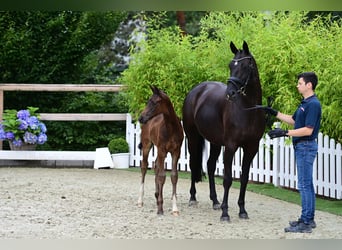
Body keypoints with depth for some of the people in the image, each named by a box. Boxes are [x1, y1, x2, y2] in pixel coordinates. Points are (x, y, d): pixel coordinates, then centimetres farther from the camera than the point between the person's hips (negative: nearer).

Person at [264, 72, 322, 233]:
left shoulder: (313, 104, -18)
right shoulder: (305, 103, 14)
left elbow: (308, 130, -24)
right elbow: (293, 120, 26)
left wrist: (285, 133, -23)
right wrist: (275, 113, 20)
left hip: (306, 147, -11)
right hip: (301, 147, 11)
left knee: (304, 185, -8)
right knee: (307, 184, 14)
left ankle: (306, 223, -6)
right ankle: (308, 219, 21)